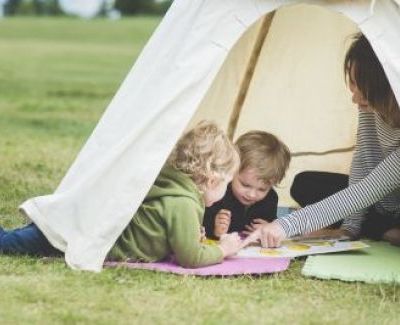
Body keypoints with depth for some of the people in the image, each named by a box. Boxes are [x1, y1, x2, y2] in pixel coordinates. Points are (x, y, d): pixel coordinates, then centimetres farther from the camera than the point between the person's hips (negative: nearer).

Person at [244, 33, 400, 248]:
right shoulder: (371, 106, -15)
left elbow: (366, 193, -38)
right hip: (380, 211, 7)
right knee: (305, 183, 1)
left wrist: (289, 225, -41)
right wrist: (349, 227, -6)